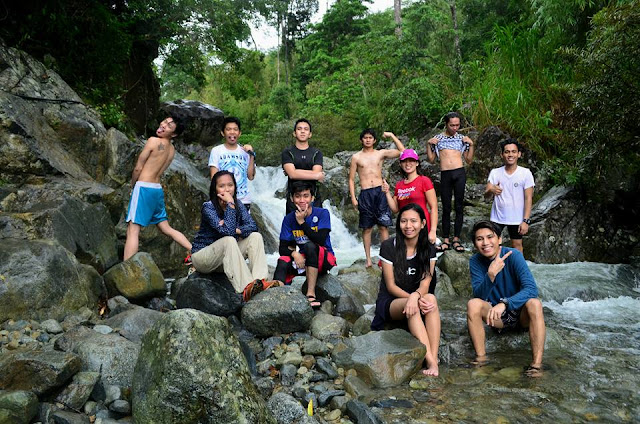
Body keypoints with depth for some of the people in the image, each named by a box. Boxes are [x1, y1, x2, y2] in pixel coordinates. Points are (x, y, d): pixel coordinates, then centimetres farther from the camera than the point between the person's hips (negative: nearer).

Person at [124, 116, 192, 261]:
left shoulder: (153, 141, -8)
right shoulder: (172, 150, 12)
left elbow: (138, 168, -6)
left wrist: (133, 186, 10)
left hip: (144, 188, -8)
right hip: (158, 189, 8)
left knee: (133, 230, -10)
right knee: (166, 228, 18)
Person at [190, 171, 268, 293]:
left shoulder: (237, 204, -1)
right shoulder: (208, 207, -19)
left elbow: (252, 226, -11)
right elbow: (228, 231, -33)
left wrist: (235, 230, -28)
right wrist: (230, 204, -30)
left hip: (226, 254, 6)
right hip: (202, 255, -6)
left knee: (255, 237, -14)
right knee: (229, 240, -34)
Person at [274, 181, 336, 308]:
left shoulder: (322, 213, -8)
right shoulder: (289, 219, 1)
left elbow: (320, 240, -20)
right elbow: (282, 247, -4)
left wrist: (302, 222, -18)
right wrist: (294, 253, -26)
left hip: (324, 260, -3)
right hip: (301, 260, 3)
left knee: (310, 246, -34)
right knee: (283, 262, -28)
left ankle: (311, 293, -35)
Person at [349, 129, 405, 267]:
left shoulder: (381, 153, 10)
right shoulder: (356, 157, 8)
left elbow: (402, 151, 1)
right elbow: (351, 179, 8)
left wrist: (392, 136, -1)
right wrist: (353, 198, 0)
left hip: (380, 191, 0)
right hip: (365, 193, 0)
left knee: (383, 226, 0)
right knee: (367, 228, 4)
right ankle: (368, 259, 11)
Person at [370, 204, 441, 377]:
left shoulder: (428, 249, 0)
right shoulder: (389, 246, -9)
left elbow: (425, 283, -12)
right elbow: (390, 286, -10)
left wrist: (416, 296, -35)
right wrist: (413, 299, -27)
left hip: (418, 299, 3)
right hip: (389, 302, -2)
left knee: (431, 299, -33)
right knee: (411, 306, -36)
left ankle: (434, 360, -41)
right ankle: (431, 362, -43)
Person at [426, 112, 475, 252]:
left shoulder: (462, 138, 12)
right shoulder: (437, 138, 12)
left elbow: (469, 160, 12)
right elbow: (431, 160, 11)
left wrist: (471, 144, 1)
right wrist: (429, 144, 1)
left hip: (459, 173, 0)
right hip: (445, 175, 0)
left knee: (459, 207, 1)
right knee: (446, 208, 3)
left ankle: (456, 239, 7)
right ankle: (445, 240, 8)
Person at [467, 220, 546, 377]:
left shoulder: (513, 255, -18)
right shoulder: (475, 261, -10)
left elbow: (531, 288, -29)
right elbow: (479, 296, -20)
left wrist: (504, 303, -44)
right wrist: (491, 274, -39)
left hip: (521, 313, -2)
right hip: (497, 317, 2)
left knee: (534, 303, -33)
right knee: (473, 304, -25)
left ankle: (537, 364, -32)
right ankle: (480, 358, -19)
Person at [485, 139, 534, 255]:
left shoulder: (526, 173, -7)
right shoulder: (495, 173, -2)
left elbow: (528, 199, -6)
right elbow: (486, 193, -8)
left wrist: (526, 220, -12)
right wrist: (491, 190, -33)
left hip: (516, 219, -1)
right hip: (497, 217, 1)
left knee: (517, 245, 10)